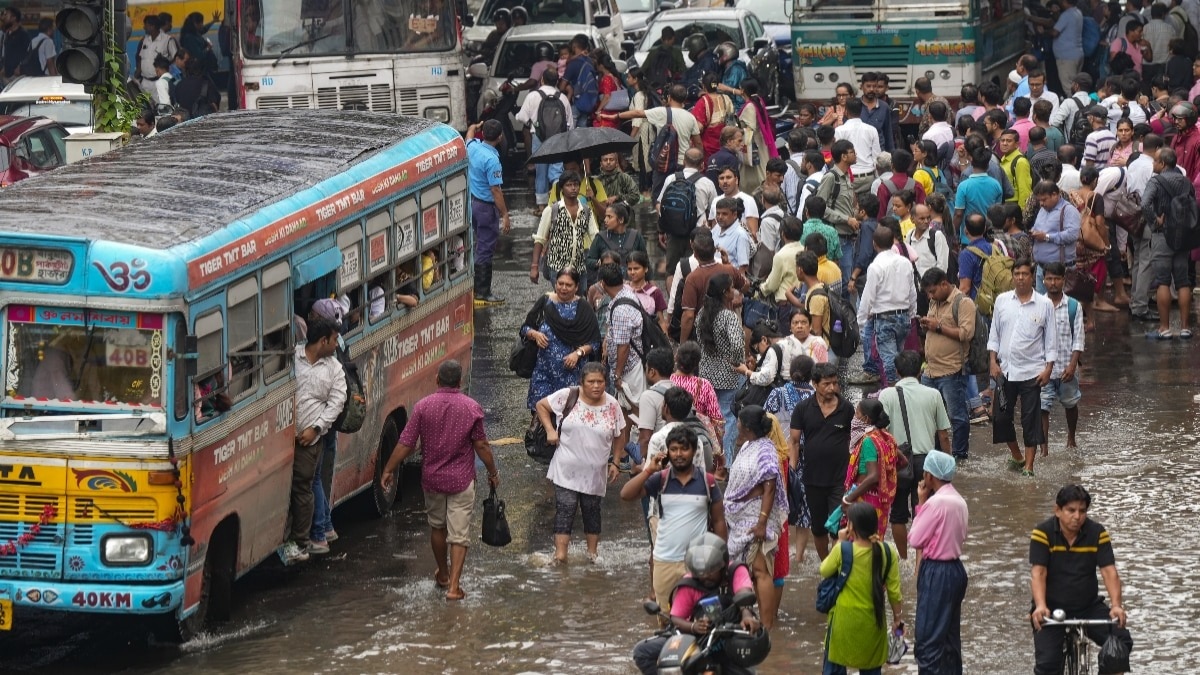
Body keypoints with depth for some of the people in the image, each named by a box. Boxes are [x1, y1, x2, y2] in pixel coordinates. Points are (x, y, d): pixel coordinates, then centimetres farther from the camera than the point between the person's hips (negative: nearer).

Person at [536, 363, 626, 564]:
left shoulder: (612, 406, -3)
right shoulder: (567, 396, -9)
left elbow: (618, 437, 8)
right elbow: (541, 405, 3)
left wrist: (615, 463, 3)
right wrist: (550, 430, -7)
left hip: (595, 471, 2)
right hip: (567, 469, -2)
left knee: (592, 510, 13)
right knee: (565, 509, -7)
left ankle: (592, 551, 26)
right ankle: (560, 552, -7)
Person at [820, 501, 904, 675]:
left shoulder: (843, 549, -16)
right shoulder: (887, 552, -9)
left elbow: (824, 571, 3)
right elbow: (894, 590, -5)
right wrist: (898, 617, 9)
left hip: (845, 619, -2)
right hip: (872, 621, 2)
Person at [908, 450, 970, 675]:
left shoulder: (936, 502, -19)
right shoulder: (959, 500, 7)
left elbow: (915, 540, -14)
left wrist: (920, 502, -6)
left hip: (937, 573, -9)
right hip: (956, 569, 9)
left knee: (928, 642, -6)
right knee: (950, 638, 16)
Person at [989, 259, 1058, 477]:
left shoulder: (1044, 305, -3)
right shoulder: (1002, 301, 4)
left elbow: (1050, 339, 0)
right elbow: (994, 334, 9)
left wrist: (1048, 368, -6)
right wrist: (993, 362, 1)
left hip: (1032, 371, -3)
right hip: (1005, 369, 3)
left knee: (1030, 420, -1)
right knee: (1000, 416, 5)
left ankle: (1028, 465, 5)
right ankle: (1017, 457, 25)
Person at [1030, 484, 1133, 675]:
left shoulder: (1097, 533, -6)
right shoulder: (1043, 533, -13)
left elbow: (1109, 571, -14)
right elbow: (1038, 573, -21)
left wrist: (1116, 606, -31)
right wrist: (1040, 607, -38)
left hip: (1089, 607, 2)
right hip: (1052, 609, -2)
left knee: (1122, 641, -17)